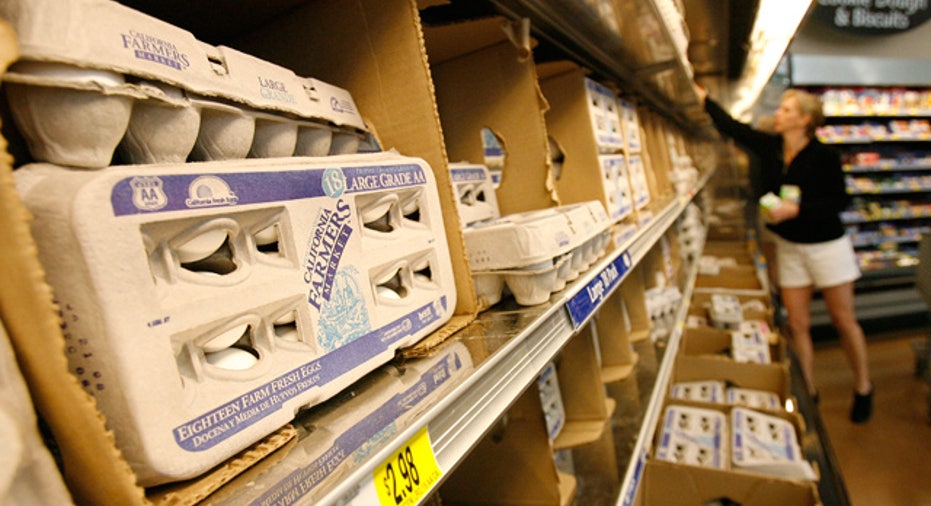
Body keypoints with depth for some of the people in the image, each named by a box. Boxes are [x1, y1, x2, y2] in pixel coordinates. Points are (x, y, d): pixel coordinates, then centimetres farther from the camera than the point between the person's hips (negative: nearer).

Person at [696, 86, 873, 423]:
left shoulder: (824, 156, -14)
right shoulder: (769, 147, -1)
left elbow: (839, 201, -13)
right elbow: (730, 126, 0)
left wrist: (796, 209, -24)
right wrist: (703, 97, -1)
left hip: (827, 246, -4)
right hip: (789, 246, 4)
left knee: (843, 321, 9)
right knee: (797, 323, 6)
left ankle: (863, 389, 30)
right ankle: (809, 392, 20)